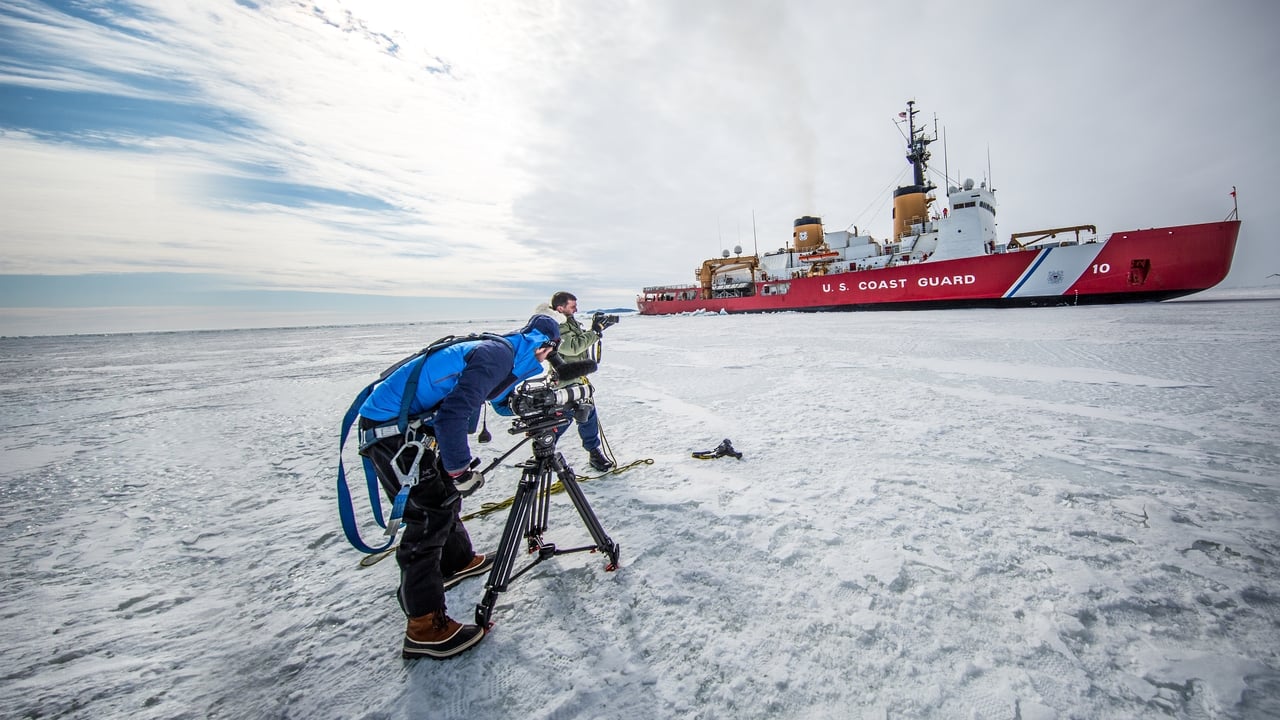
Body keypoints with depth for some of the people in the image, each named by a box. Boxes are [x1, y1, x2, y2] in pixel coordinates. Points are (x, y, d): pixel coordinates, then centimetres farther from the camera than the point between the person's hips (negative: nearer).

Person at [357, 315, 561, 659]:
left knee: (445, 494, 21)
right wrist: (460, 469, -19)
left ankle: (458, 561, 43)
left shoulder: (501, 351, 9)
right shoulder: (497, 356, -20)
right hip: (391, 428, -10)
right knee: (430, 513, -6)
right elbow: (454, 414, -28)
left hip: (408, 423, 10)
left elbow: (496, 396, 25)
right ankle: (425, 628, 5)